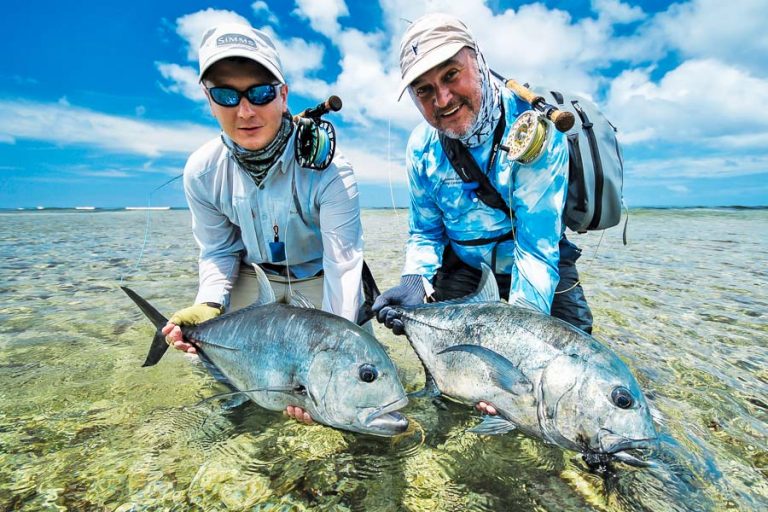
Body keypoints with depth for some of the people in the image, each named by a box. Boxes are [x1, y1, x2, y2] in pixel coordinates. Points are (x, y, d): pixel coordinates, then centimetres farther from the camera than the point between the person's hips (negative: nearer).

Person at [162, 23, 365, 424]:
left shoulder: (326, 168, -30)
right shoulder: (202, 172, -16)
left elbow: (343, 265, -33)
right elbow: (218, 252, -4)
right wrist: (210, 304, -24)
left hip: (318, 277, -2)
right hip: (254, 276, 3)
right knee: (213, 350, -10)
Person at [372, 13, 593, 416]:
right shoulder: (422, 148, -13)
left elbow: (537, 250, -32)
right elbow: (424, 232, -5)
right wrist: (416, 281, -26)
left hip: (542, 268, -2)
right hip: (463, 267, 3)